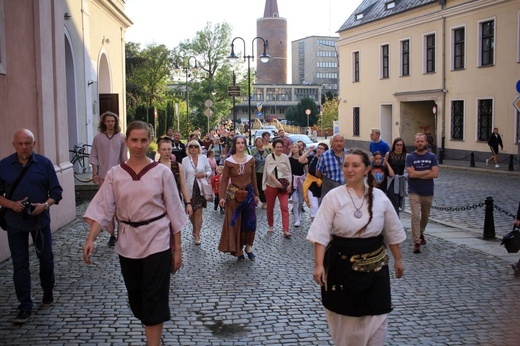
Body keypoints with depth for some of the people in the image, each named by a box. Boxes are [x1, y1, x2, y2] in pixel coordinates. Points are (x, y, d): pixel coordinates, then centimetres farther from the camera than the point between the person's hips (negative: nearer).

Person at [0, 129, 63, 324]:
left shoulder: (44, 163, -5)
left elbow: (56, 192, -3)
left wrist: (45, 205, -21)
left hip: (40, 219, 0)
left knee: (46, 258, 14)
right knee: (20, 264, 2)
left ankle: (48, 292, 38)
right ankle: (25, 307, 9)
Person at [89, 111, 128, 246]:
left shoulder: (121, 138, 2)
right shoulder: (98, 138, 4)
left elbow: (124, 158, 5)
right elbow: (94, 157, 6)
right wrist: (94, 173, 0)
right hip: (103, 176, 1)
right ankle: (112, 234, 9)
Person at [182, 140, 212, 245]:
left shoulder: (204, 158, 0)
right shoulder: (185, 160, -1)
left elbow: (209, 171, 8)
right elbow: (183, 176, 2)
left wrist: (204, 175, -12)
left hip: (200, 188, -1)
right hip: (190, 188, 1)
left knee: (198, 212, -5)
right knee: (191, 212, 9)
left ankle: (197, 235, 2)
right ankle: (195, 229, 37)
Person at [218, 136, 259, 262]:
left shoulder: (250, 159, 1)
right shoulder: (229, 161, -7)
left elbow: (253, 178, 9)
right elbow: (224, 180, -7)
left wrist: (256, 194, 12)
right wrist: (222, 196, -15)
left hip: (248, 193, 3)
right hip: (233, 195, -2)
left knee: (250, 222, 4)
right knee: (235, 223, 3)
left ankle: (248, 247, 21)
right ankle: (238, 249, 15)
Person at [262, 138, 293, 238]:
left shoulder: (285, 157, 3)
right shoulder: (269, 158, -2)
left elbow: (289, 172, 6)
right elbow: (269, 172, -11)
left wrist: (290, 184, -5)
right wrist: (277, 182, -23)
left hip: (283, 186, 0)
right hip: (271, 185, 0)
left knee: (284, 207, -11)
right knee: (270, 207, 11)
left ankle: (286, 230, -15)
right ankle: (270, 226, 32)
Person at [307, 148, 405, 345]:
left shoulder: (379, 197, 0)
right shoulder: (333, 196, -8)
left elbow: (392, 231, 11)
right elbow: (321, 233, -10)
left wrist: (398, 260, 15)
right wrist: (319, 265, -17)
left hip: (374, 265, 2)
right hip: (342, 264, -1)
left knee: (375, 317, 1)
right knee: (343, 315, 10)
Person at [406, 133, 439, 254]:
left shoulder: (432, 157, 0)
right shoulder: (410, 157, -5)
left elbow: (435, 174, -11)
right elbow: (411, 173, -17)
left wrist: (418, 175, -14)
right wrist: (427, 171, -10)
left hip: (428, 192, 3)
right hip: (414, 192, -3)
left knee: (425, 216, 19)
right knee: (415, 216, -15)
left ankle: (421, 233, 45)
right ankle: (416, 242, -14)